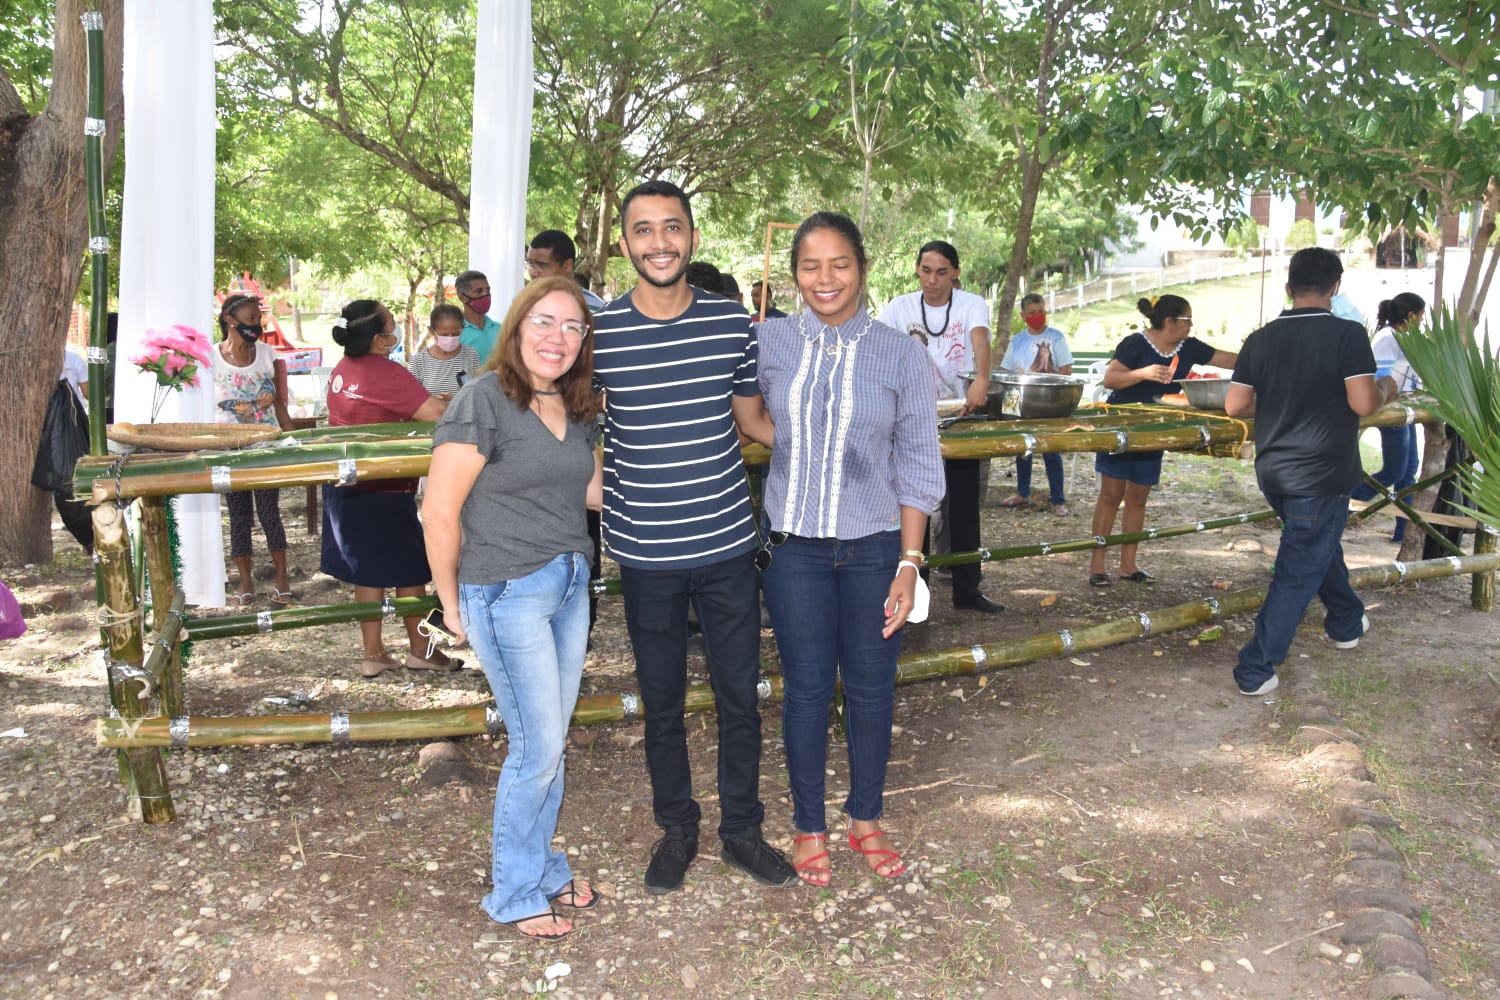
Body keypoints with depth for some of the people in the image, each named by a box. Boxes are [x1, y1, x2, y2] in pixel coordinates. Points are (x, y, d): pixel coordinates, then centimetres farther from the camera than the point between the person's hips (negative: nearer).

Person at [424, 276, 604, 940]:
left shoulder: (574, 407, 8)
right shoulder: (484, 399, -15)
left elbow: (592, 489, 16)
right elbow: (440, 513, -14)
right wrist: (451, 603, -6)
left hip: (570, 585, 7)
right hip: (508, 594, -7)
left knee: (549, 742, 16)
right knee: (538, 747, 0)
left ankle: (542, 865, 36)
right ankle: (515, 892, 21)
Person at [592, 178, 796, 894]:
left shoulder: (732, 323, -1)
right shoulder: (598, 332, -6)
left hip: (728, 545, 1)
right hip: (646, 557, -1)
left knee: (739, 696, 12)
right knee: (662, 702, 14)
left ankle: (742, 830, 32)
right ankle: (677, 829, 35)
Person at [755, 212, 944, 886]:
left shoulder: (899, 353, -2)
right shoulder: (769, 343, -1)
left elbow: (917, 469, 0)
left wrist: (908, 565, -4)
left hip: (873, 549, 0)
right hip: (794, 549, 0)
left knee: (871, 685, 11)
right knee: (807, 687, 8)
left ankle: (866, 818, 32)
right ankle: (809, 826, 27)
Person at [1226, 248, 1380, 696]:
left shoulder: (1260, 339, 1)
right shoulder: (1348, 335, -13)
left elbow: (1235, 406, 2)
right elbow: (1363, 404, -19)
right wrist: (1384, 392, 3)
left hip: (1272, 472, 6)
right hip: (1320, 474, -6)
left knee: (1320, 545, 29)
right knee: (1298, 573, 1)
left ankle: (1347, 623, 48)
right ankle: (1255, 669, 3)